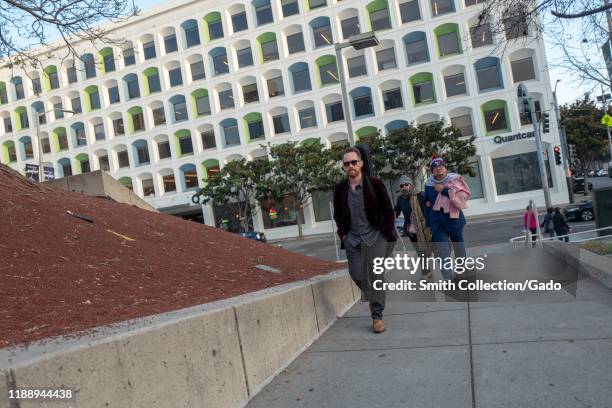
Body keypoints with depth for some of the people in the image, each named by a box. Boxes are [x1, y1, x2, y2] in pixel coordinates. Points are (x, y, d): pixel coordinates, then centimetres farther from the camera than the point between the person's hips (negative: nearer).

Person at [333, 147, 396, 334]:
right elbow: (338, 215, 12)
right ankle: (372, 297, 31)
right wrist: (343, 234, 3)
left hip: (375, 236, -3)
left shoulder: (375, 183, -7)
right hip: (353, 239, 3)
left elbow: (388, 211, -2)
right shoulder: (339, 189, 1)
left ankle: (377, 317, 7)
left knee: (376, 276, -4)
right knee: (356, 275, 1)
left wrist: (386, 233, -6)